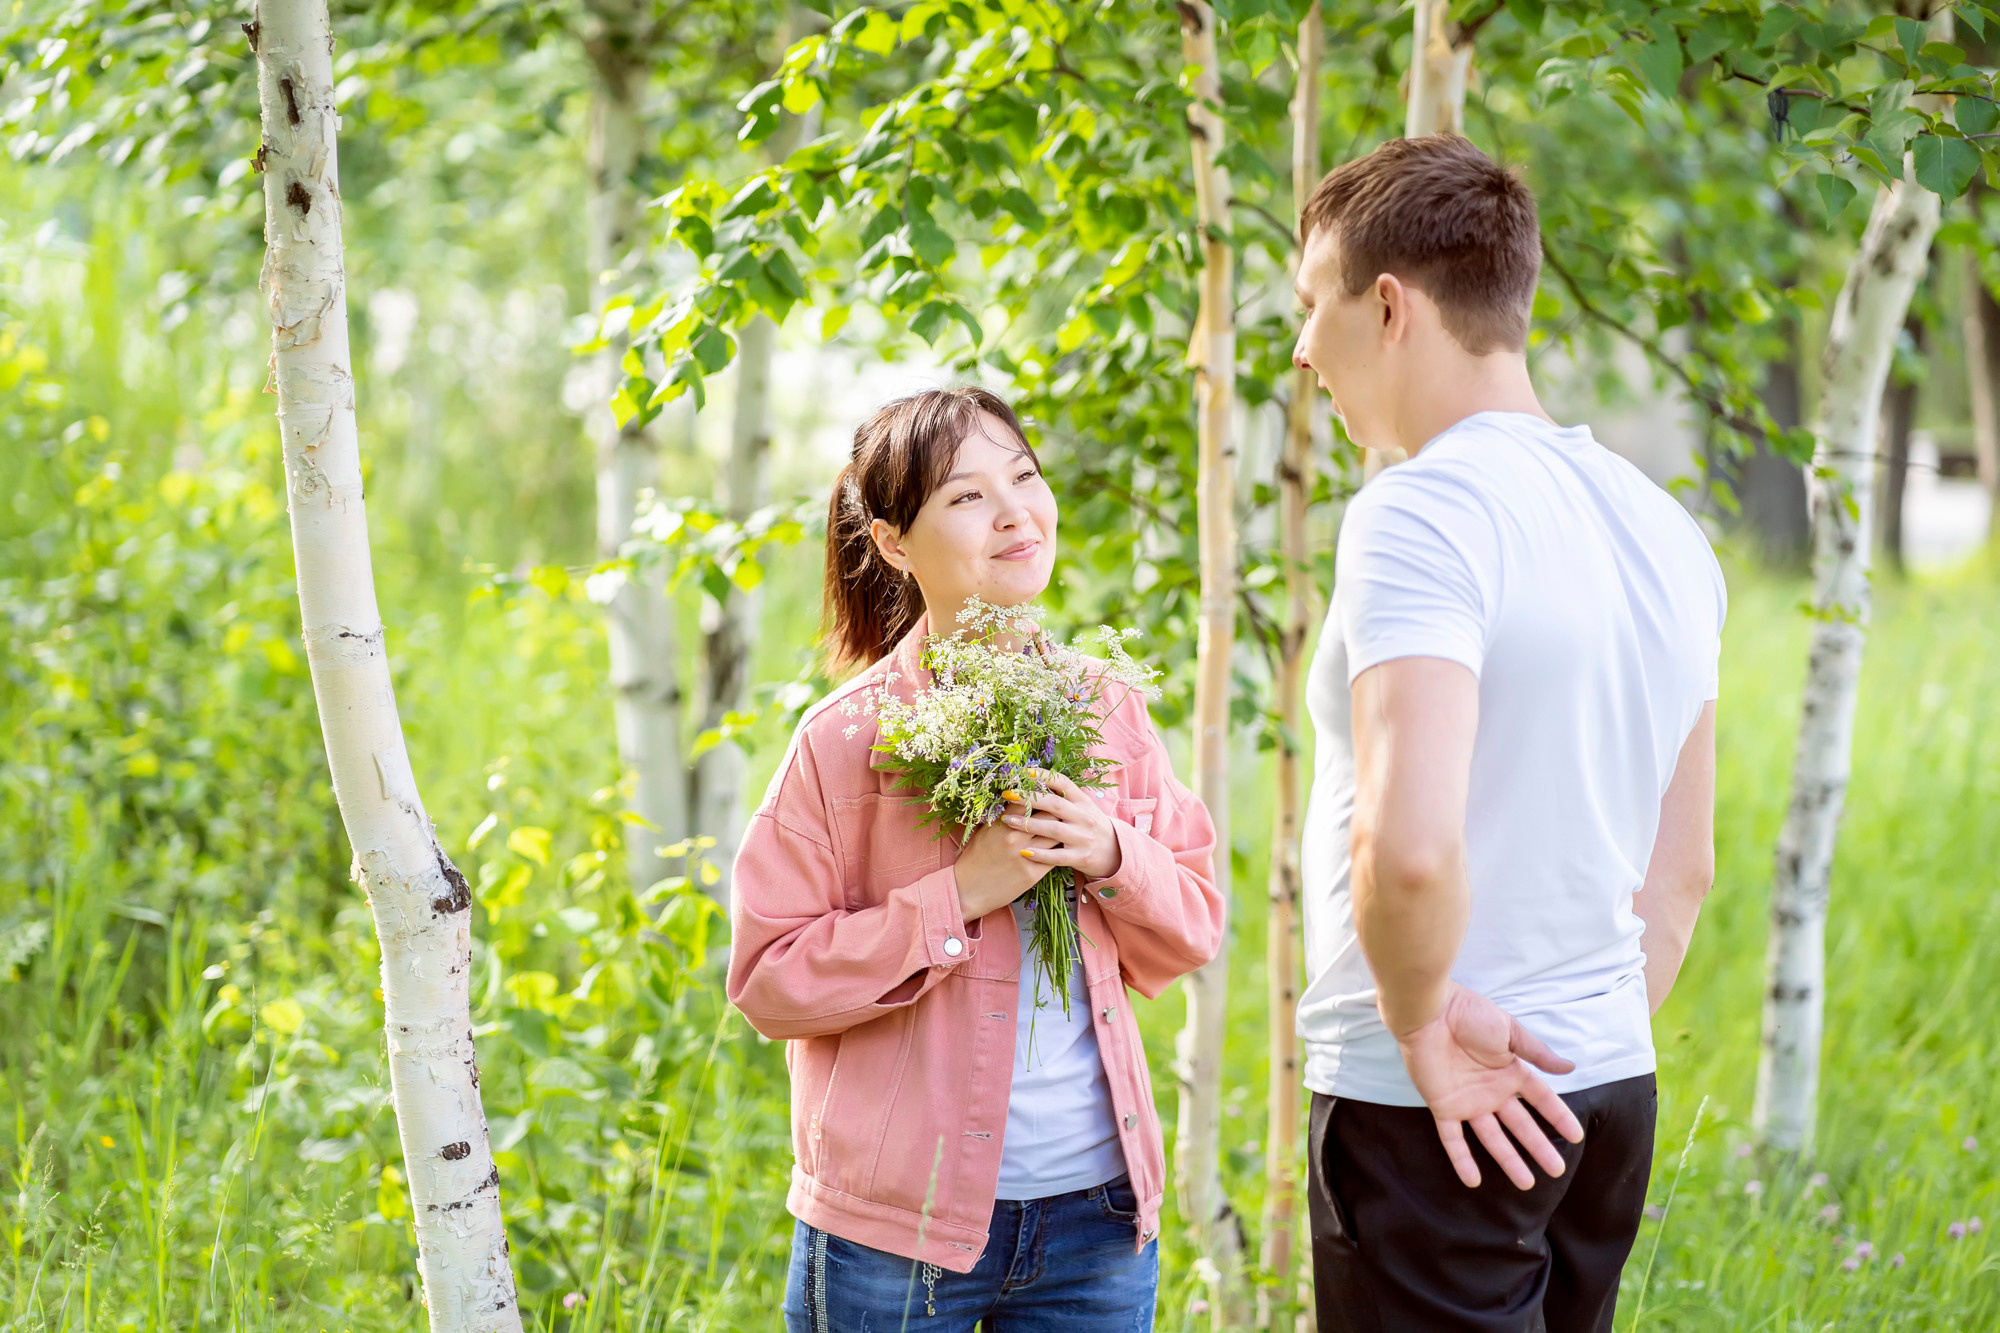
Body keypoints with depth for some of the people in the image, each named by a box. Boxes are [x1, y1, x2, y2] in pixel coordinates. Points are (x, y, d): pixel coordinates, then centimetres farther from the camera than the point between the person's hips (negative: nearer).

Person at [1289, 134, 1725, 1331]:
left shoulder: (1424, 514, -16)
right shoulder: (1663, 527, 11)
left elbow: (1409, 846, -30)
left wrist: (1421, 1021, -14)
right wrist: (1595, 1038, 19)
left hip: (1441, 1120, -8)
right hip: (1611, 1096, 8)